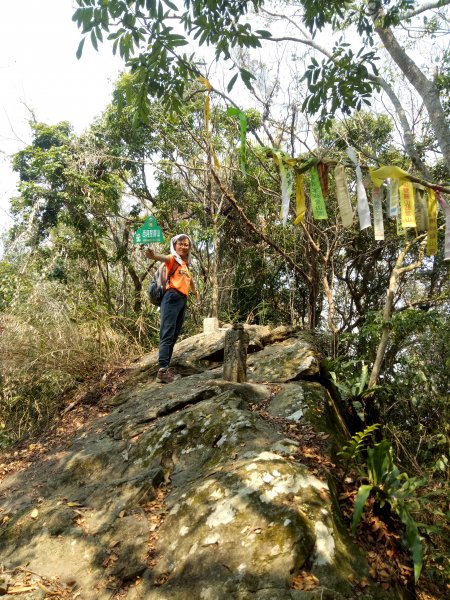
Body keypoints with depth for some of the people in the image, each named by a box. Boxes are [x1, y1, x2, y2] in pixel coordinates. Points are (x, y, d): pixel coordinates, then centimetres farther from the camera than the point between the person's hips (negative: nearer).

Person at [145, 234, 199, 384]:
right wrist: (154, 255, -48)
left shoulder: (185, 264, 23)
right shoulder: (173, 259, 0)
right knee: (167, 334, -15)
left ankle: (167, 368, 10)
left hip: (182, 301, 9)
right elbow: (164, 258, -25)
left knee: (174, 336, 7)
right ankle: (162, 370, -21)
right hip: (172, 298, -9)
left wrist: (195, 291, 61)